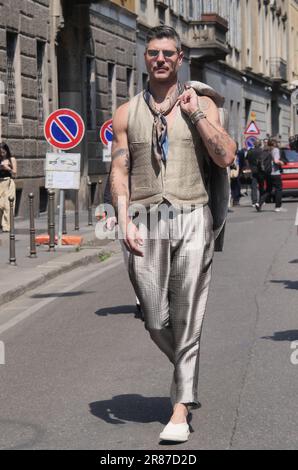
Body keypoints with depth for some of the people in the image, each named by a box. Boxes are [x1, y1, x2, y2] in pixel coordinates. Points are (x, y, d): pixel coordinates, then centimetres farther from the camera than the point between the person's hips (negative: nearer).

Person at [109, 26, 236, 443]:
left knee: (187, 319, -2)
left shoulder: (201, 105, 8)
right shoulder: (127, 113, 11)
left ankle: (181, 408, 5)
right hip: (146, 221, 2)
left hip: (192, 218, -1)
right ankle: (187, 374, 31)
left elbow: (226, 158, -4)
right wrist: (124, 221, -6)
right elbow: (119, 171, 7)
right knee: (155, 321, 2)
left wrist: (195, 113, -7)